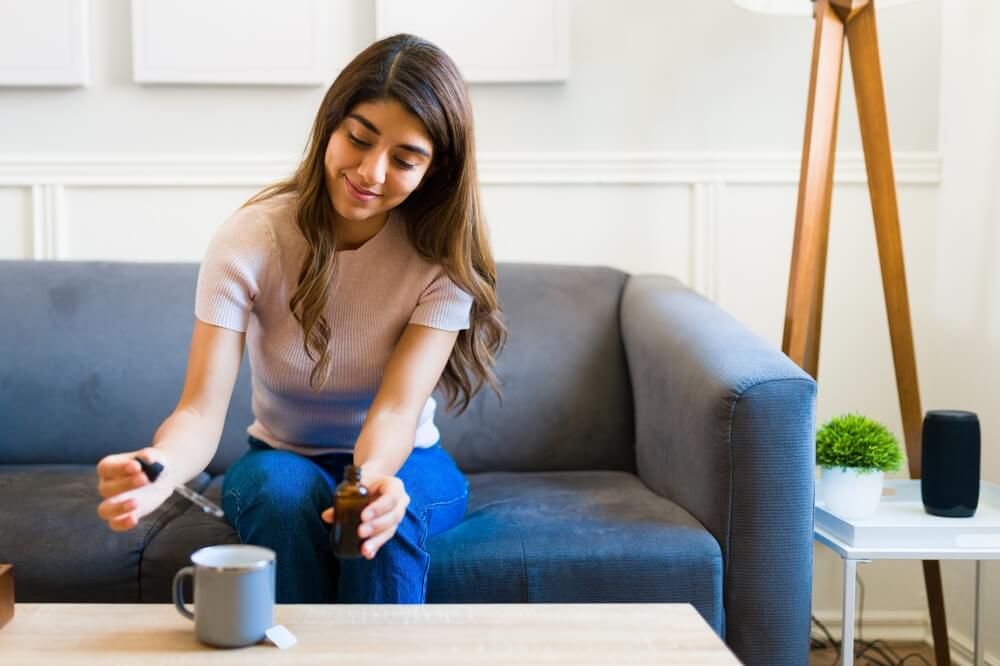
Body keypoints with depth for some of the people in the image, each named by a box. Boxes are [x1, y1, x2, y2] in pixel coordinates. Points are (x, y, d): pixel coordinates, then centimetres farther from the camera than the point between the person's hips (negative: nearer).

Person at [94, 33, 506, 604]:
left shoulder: (445, 260, -16)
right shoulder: (250, 241, -17)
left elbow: (397, 408, -26)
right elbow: (202, 408, -25)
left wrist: (376, 476, -51)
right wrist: (158, 469, -50)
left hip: (403, 466, 0)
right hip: (281, 458, 1)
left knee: (389, 500, -35)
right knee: (285, 490, -34)